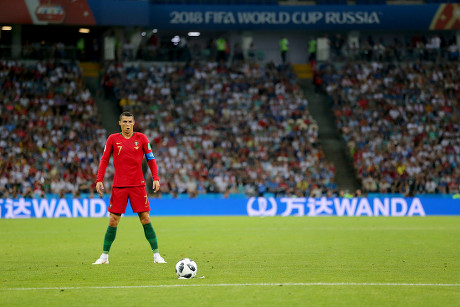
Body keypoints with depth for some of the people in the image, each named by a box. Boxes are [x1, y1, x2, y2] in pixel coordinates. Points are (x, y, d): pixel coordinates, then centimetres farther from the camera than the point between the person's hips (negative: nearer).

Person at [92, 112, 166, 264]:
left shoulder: (141, 138, 4)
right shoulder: (113, 139, 4)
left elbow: (151, 159, 7)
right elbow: (104, 160, 6)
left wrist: (156, 179, -4)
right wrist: (99, 180, -3)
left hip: (138, 185, 0)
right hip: (119, 186, 0)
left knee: (145, 219, -3)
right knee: (113, 221, -1)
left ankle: (156, 256, 3)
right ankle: (104, 256, 9)